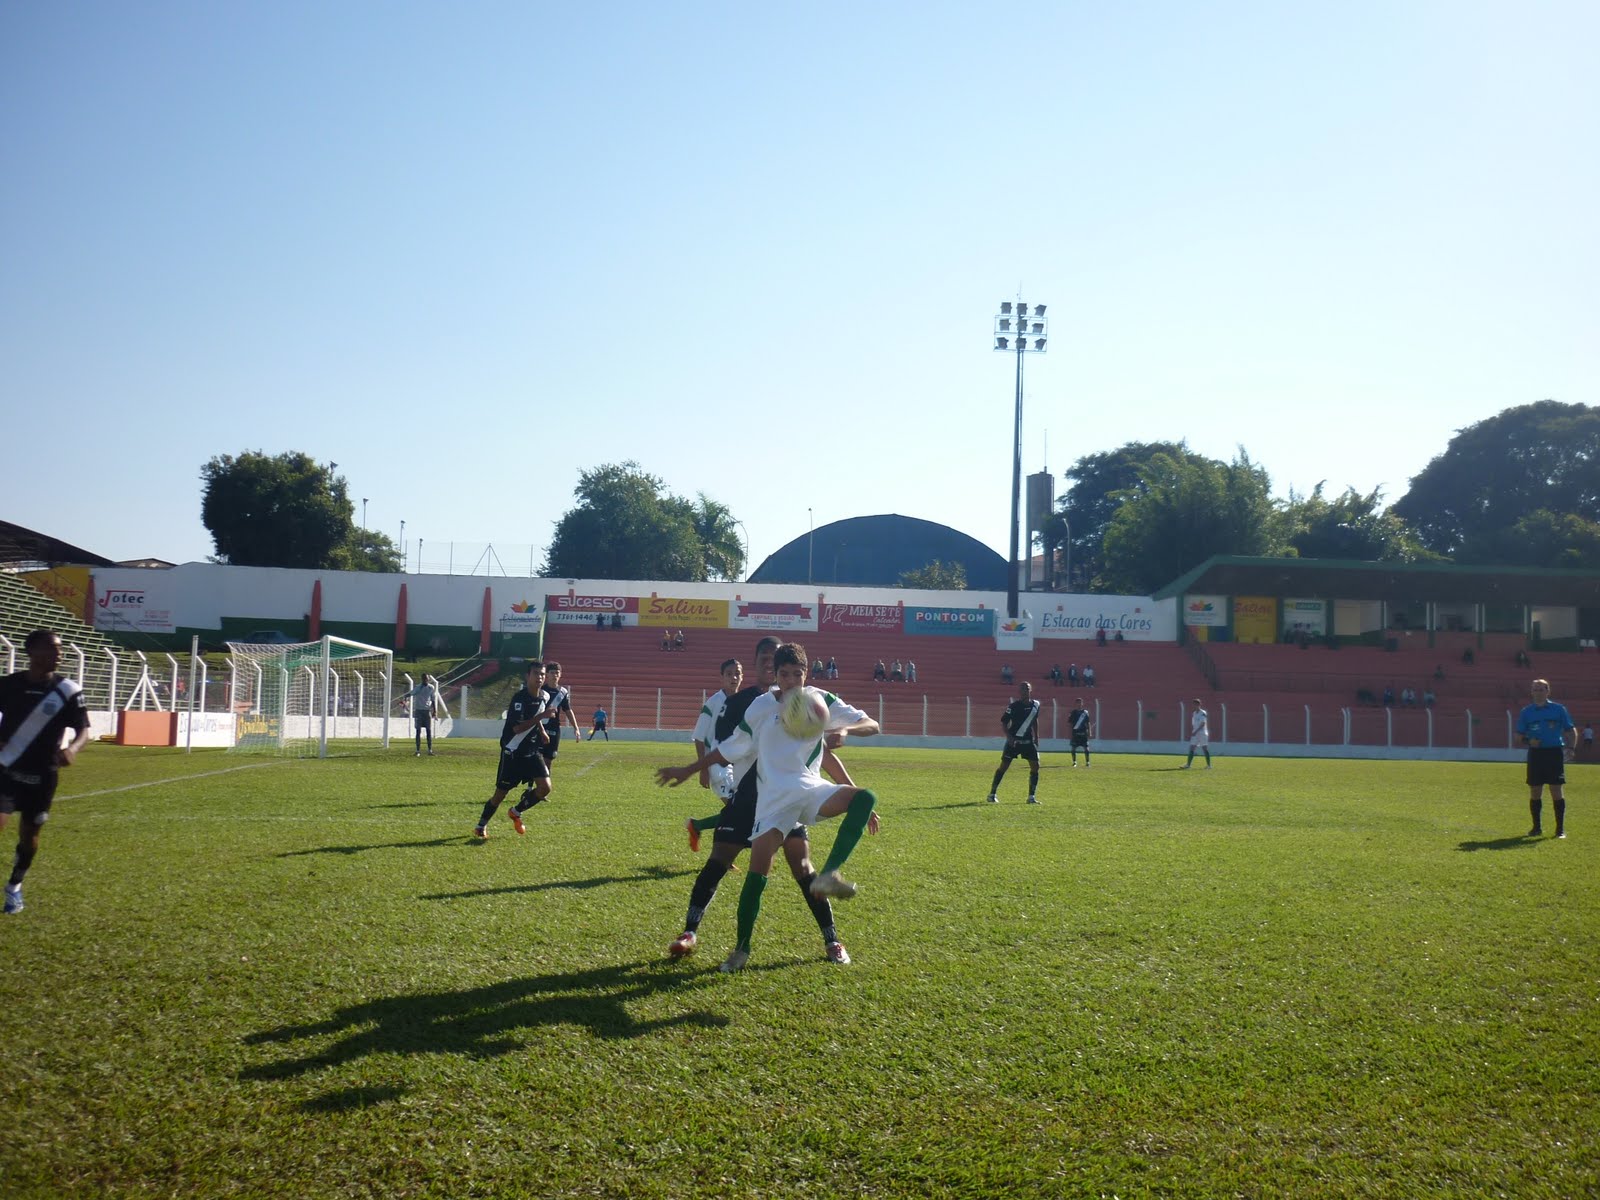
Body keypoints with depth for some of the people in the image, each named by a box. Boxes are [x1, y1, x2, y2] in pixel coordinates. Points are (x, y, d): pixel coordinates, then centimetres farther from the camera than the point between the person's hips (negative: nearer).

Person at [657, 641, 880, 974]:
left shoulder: (821, 701, 1)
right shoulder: (761, 707, 1)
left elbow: (872, 725, -2)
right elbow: (730, 749, 13)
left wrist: (846, 729, -25)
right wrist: (687, 770, 16)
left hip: (810, 788, 1)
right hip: (774, 797, -1)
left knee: (864, 798, -28)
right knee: (758, 867, -13)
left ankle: (828, 876, -33)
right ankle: (742, 949, 3)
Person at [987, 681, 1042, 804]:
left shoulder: (1035, 705, 2)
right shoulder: (1013, 706, -12)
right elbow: (1003, 722, -7)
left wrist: (1036, 737, 17)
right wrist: (1009, 737, -19)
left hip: (1028, 741, 5)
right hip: (1014, 740, -5)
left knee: (1035, 766, -3)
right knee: (1003, 766, -5)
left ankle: (1031, 796, 4)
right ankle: (992, 794, 4)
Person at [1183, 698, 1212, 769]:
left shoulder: (1203, 713, -9)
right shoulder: (1194, 713, 14)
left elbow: (1203, 723, -17)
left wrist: (1196, 731, -22)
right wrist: (1192, 732, 13)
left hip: (1202, 733, -7)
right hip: (1195, 734, 7)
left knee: (1205, 749, -2)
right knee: (1191, 748, -1)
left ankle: (1209, 765, 5)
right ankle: (1188, 764, -5)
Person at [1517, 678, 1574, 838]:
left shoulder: (1559, 709, 3)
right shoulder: (1526, 712, 7)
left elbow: (1571, 730, 6)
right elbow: (1520, 735, 10)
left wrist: (1570, 747, -10)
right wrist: (1528, 741, -11)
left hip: (1555, 753, -2)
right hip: (1535, 753, 2)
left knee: (1556, 791, -3)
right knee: (1535, 792, 3)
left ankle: (1560, 828, 4)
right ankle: (1536, 828, 13)